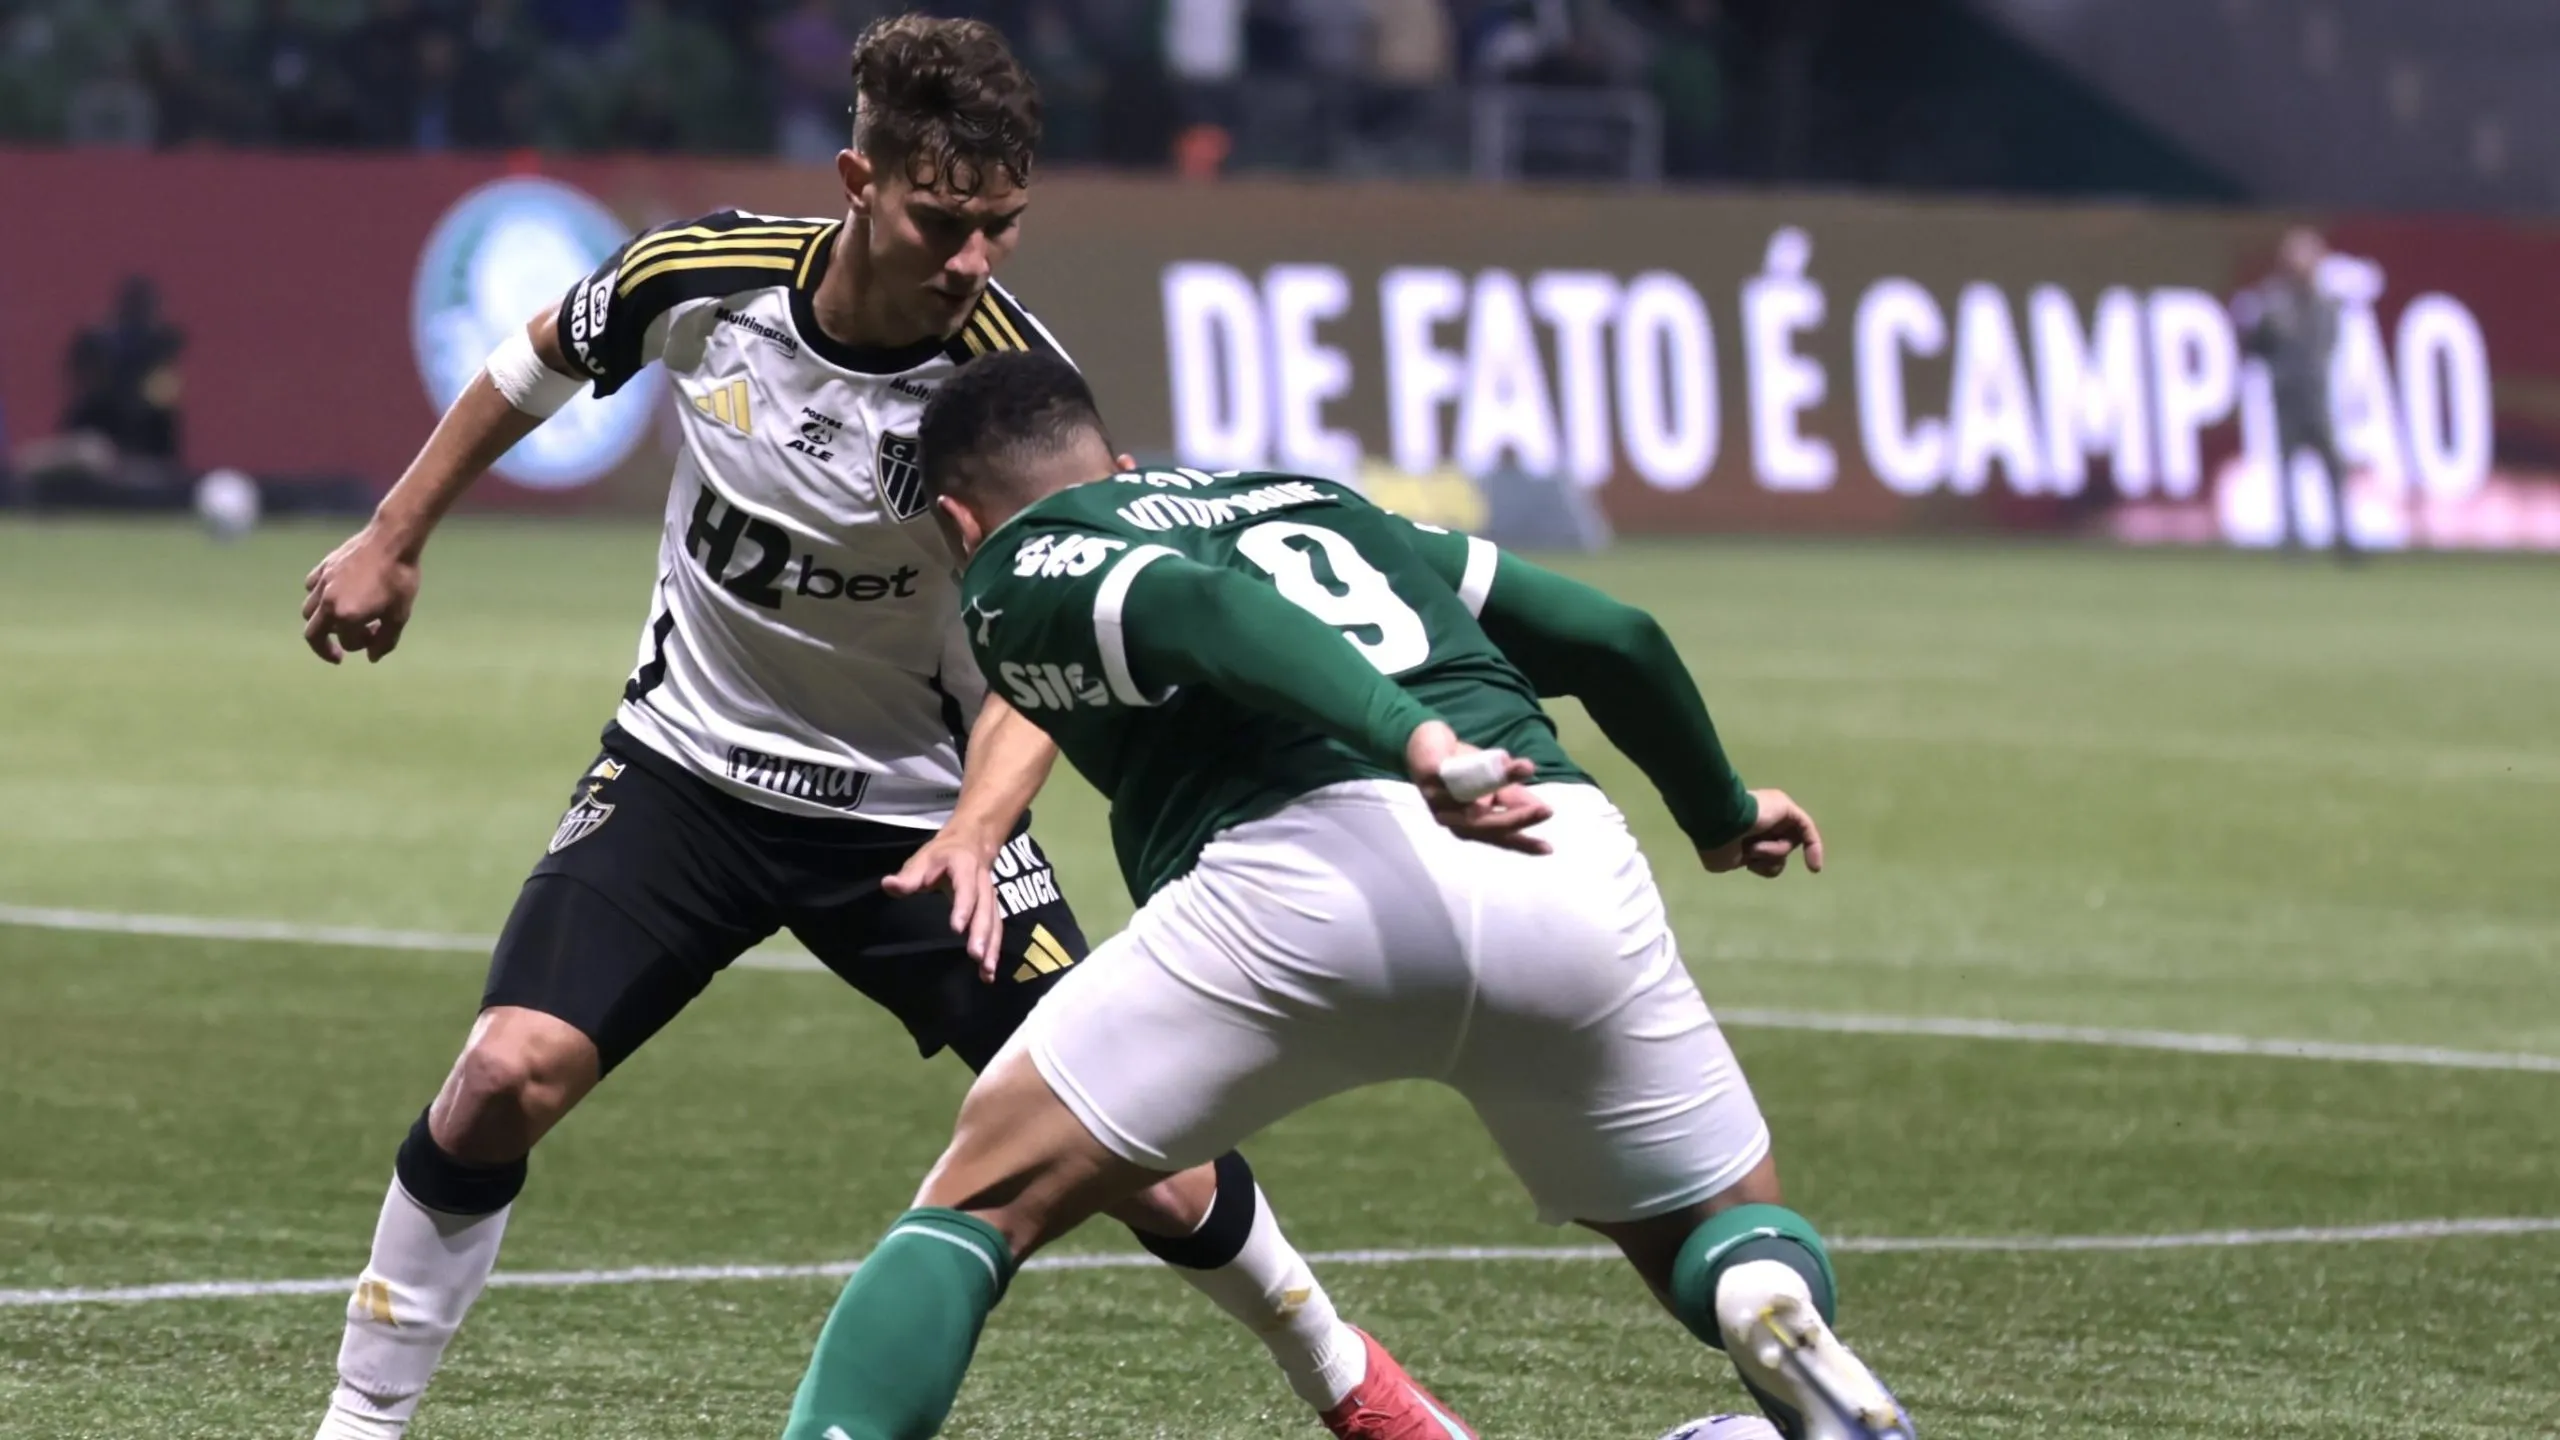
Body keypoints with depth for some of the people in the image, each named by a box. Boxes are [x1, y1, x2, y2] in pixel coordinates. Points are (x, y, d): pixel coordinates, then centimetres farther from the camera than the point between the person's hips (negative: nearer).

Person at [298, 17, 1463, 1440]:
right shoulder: (702, 277, -16)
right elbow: (536, 367, 6)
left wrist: (975, 832, -41)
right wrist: (392, 542, 15)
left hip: (913, 807, -1)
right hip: (687, 769, 1)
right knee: (511, 1071, -19)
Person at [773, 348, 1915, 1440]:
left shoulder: (1015, 574, 19)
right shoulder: (1311, 497, 36)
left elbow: (1199, 611, -4)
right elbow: (1613, 637, 31)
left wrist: (1415, 743, -20)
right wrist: (1722, 813, 48)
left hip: (1304, 878, -4)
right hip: (1568, 877, 4)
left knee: (977, 1205, 13)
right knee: (1725, 1234, 22)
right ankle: (1774, 1310, -12)